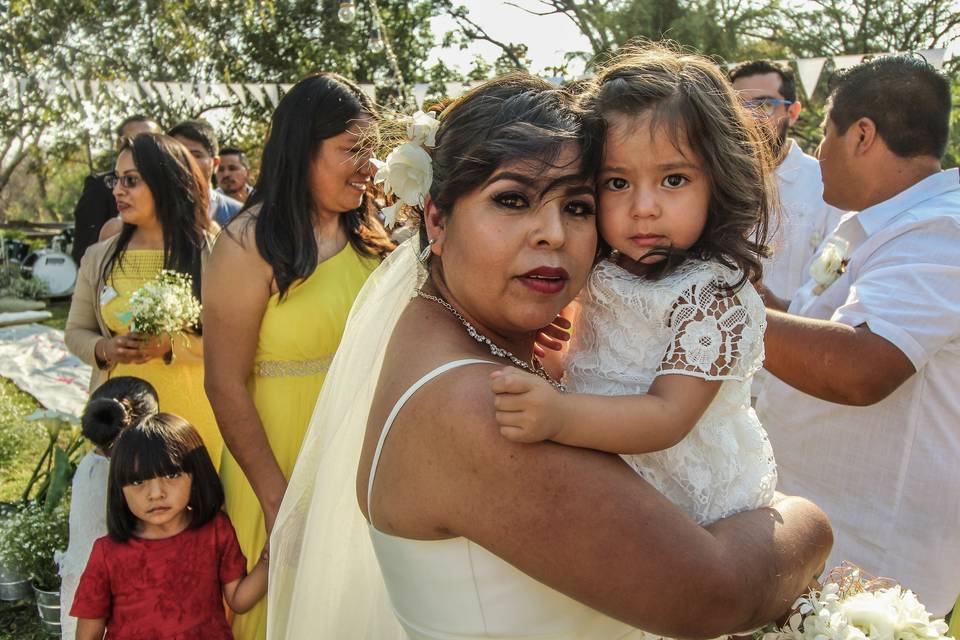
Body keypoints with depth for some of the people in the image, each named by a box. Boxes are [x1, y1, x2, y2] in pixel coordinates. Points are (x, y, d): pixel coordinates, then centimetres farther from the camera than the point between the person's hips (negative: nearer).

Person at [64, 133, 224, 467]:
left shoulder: (210, 254, -5)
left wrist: (171, 345, -20)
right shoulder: (98, 258, 6)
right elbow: (75, 332, 13)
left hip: (193, 413, -2)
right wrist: (105, 349, -8)